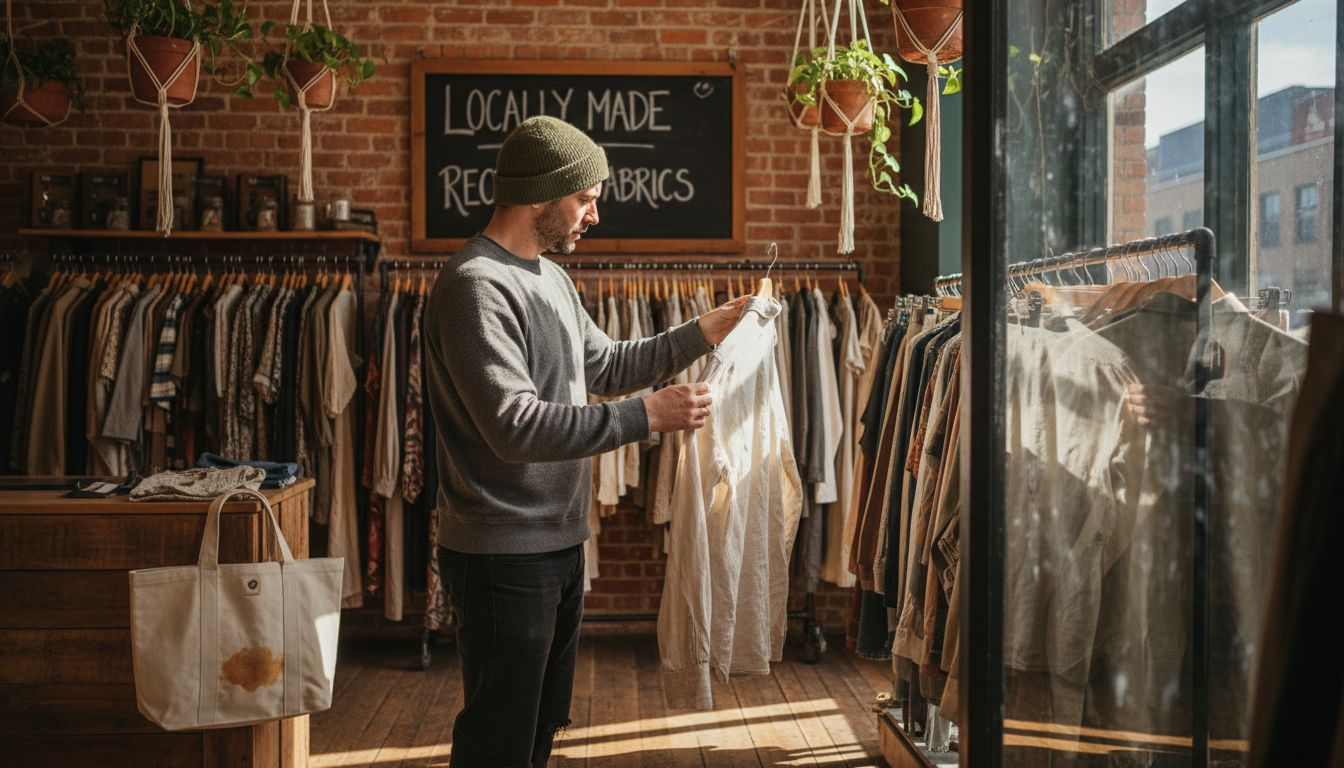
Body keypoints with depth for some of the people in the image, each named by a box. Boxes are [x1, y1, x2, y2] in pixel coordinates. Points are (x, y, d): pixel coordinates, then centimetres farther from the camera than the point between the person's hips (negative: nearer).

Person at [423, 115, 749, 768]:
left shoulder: (551, 277, 12)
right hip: (503, 558, -9)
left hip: (559, 543, 10)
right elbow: (515, 426, -28)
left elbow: (606, 366, 22)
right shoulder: (474, 285, -19)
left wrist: (705, 331, 13)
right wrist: (646, 416, -26)